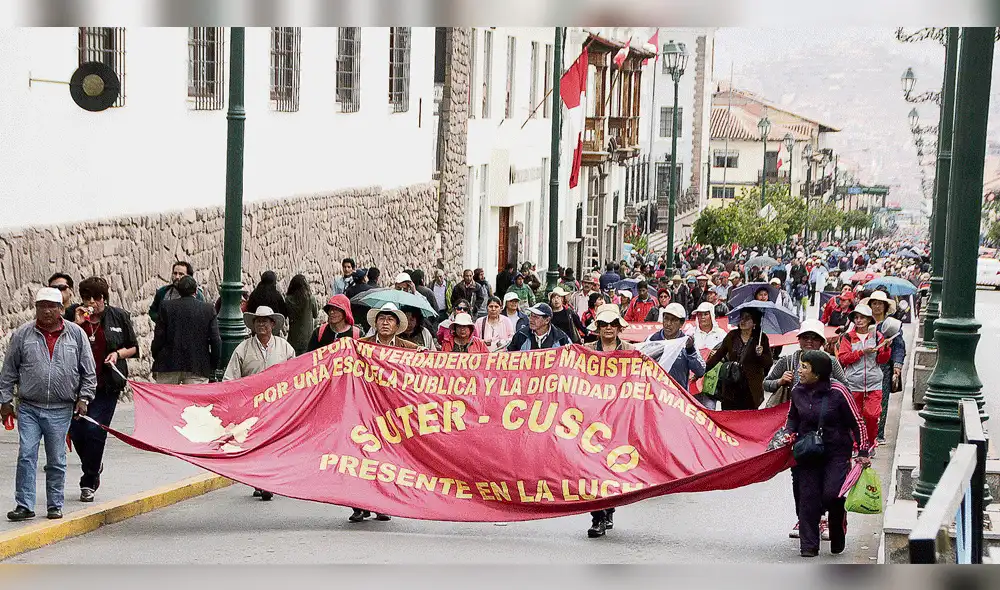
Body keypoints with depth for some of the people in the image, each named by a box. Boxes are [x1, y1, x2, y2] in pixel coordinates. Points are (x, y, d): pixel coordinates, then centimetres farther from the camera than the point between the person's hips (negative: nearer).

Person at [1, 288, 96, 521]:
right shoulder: (22, 334, 3)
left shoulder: (76, 334, 4)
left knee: (56, 461, 6)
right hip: (28, 408, 0)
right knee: (26, 456, -6)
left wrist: (83, 398, 1)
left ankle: (55, 506, 16)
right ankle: (24, 505, 0)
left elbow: (89, 371, 9)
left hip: (61, 409, 0)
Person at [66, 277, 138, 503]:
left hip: (107, 385, -2)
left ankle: (89, 482, 3)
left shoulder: (119, 317, 4)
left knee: (95, 430, -10)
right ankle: (94, 465, 32)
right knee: (76, 431, 1)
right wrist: (77, 323, -15)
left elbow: (133, 348, 13)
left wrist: (118, 353, -7)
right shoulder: (73, 315, 3)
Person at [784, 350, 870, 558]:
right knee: (807, 498, -1)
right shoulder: (797, 392, 0)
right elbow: (793, 418, 20)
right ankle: (809, 545, 7)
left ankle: (838, 537, 14)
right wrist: (789, 434, -1)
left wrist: (862, 452, -7)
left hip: (836, 453, -4)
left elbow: (857, 423, -6)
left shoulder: (837, 392, -14)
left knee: (832, 494, -14)